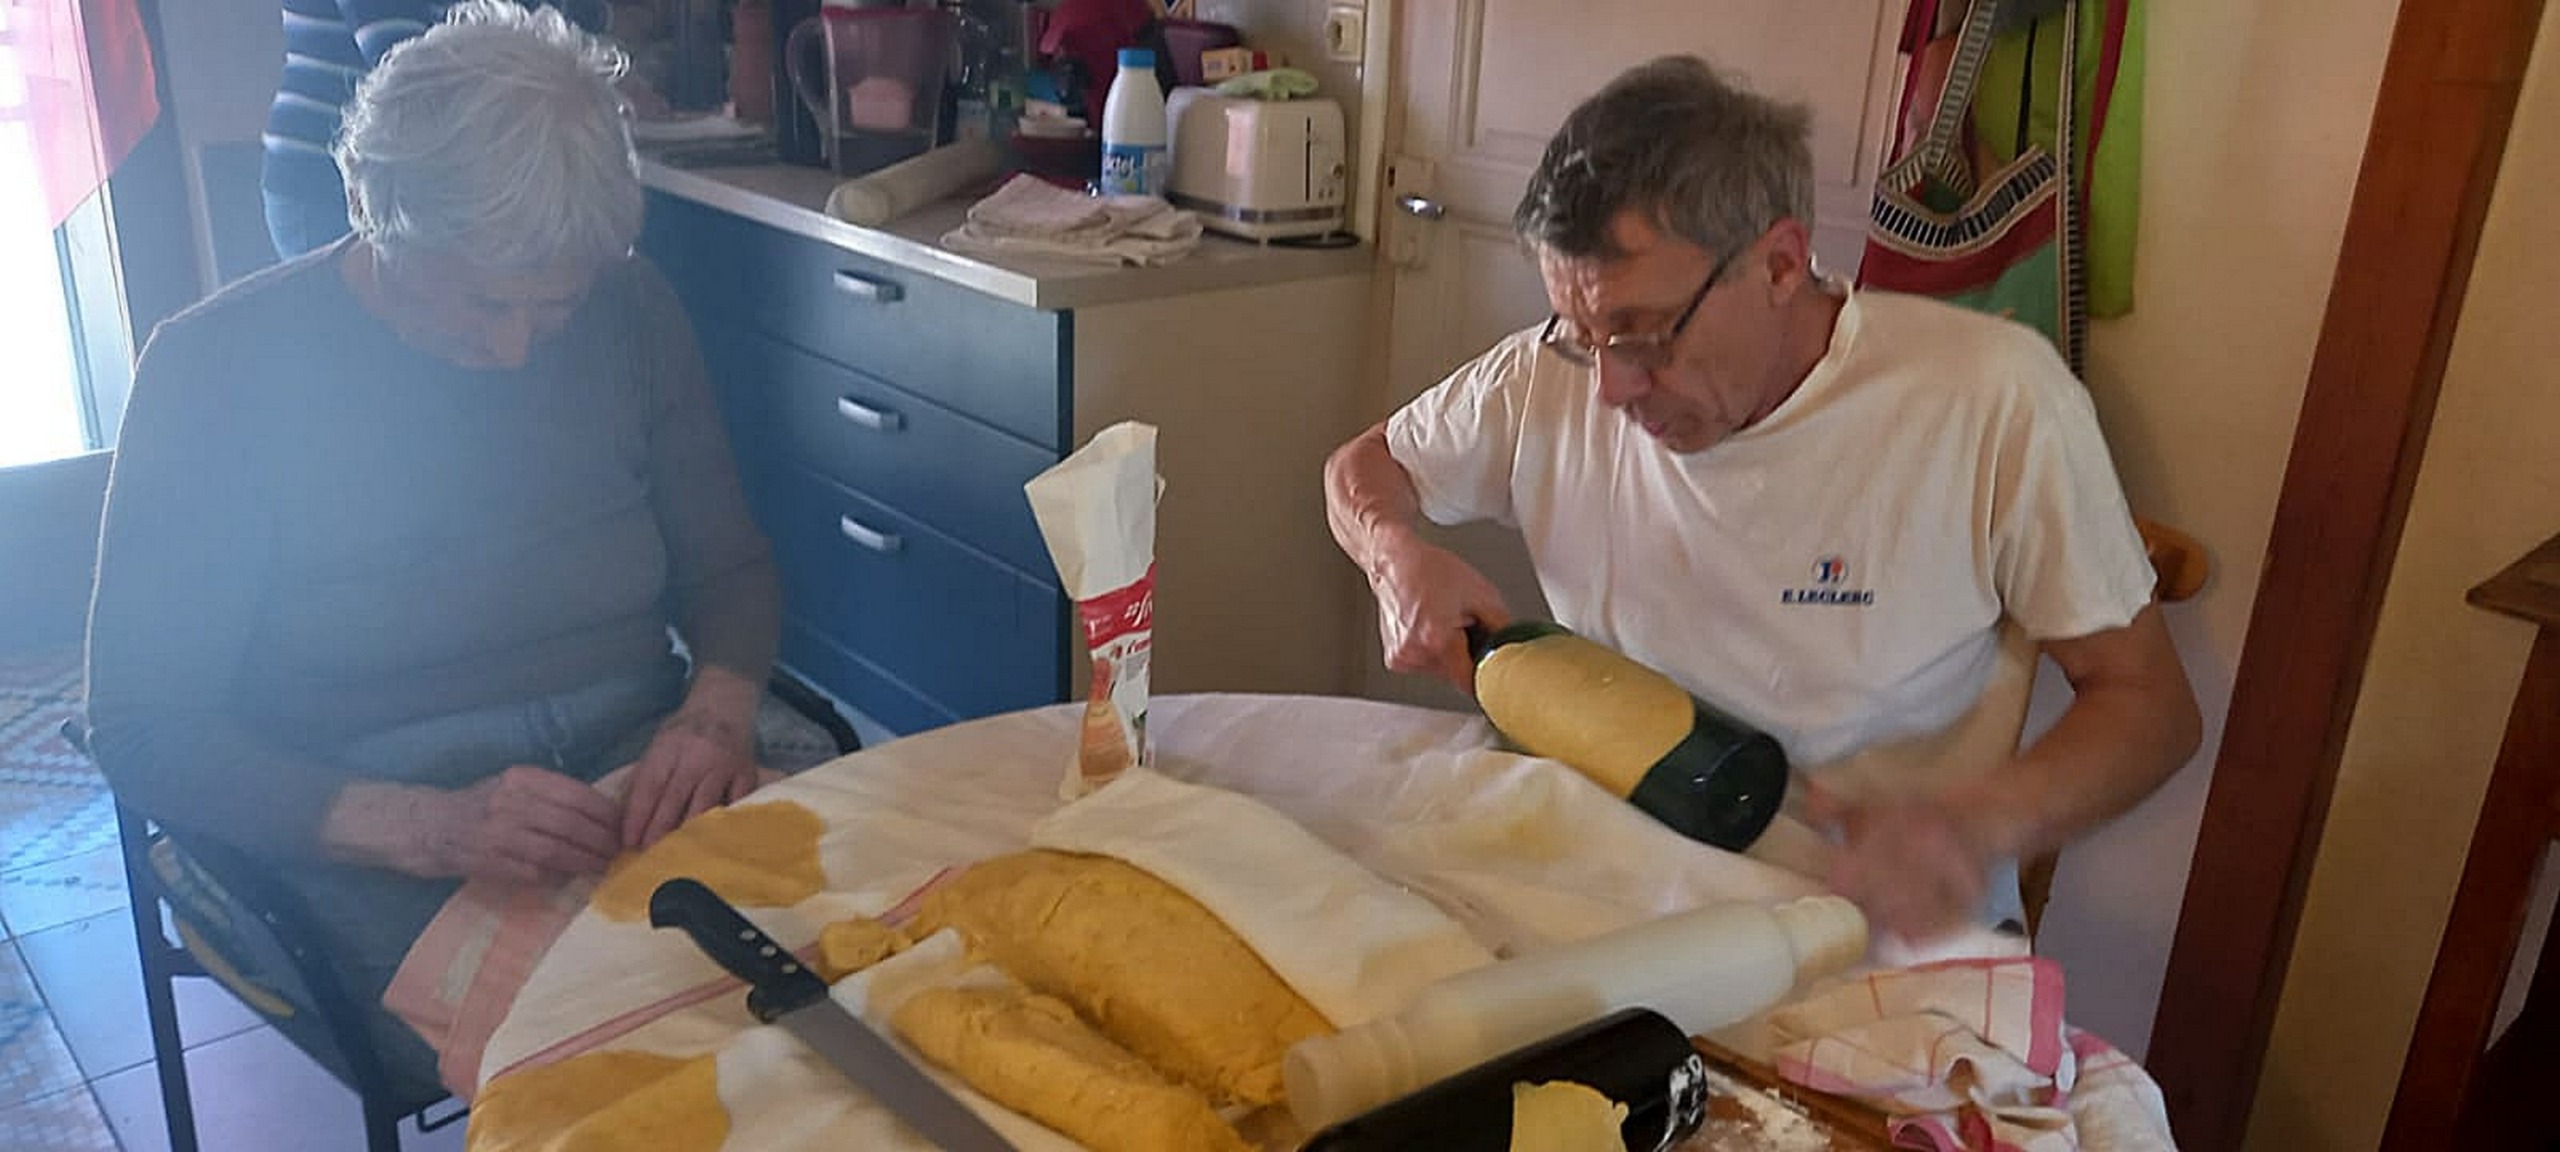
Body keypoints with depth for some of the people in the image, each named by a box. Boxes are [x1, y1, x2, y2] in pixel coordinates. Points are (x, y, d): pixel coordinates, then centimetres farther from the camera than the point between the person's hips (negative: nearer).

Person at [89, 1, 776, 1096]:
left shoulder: (629, 312, 2)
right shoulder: (216, 369, -7)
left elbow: (727, 566, 11)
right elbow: (143, 728, -6)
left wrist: (721, 705, -13)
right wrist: (428, 828, -23)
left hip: (646, 784, 4)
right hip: (385, 853, -3)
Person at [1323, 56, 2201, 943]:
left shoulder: (1992, 400, -13)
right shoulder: (1550, 380, -3)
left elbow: (2149, 701, -6)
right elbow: (1362, 465, 15)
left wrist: (1979, 824, -26)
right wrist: (1399, 558, -9)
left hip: (1887, 915, -1)